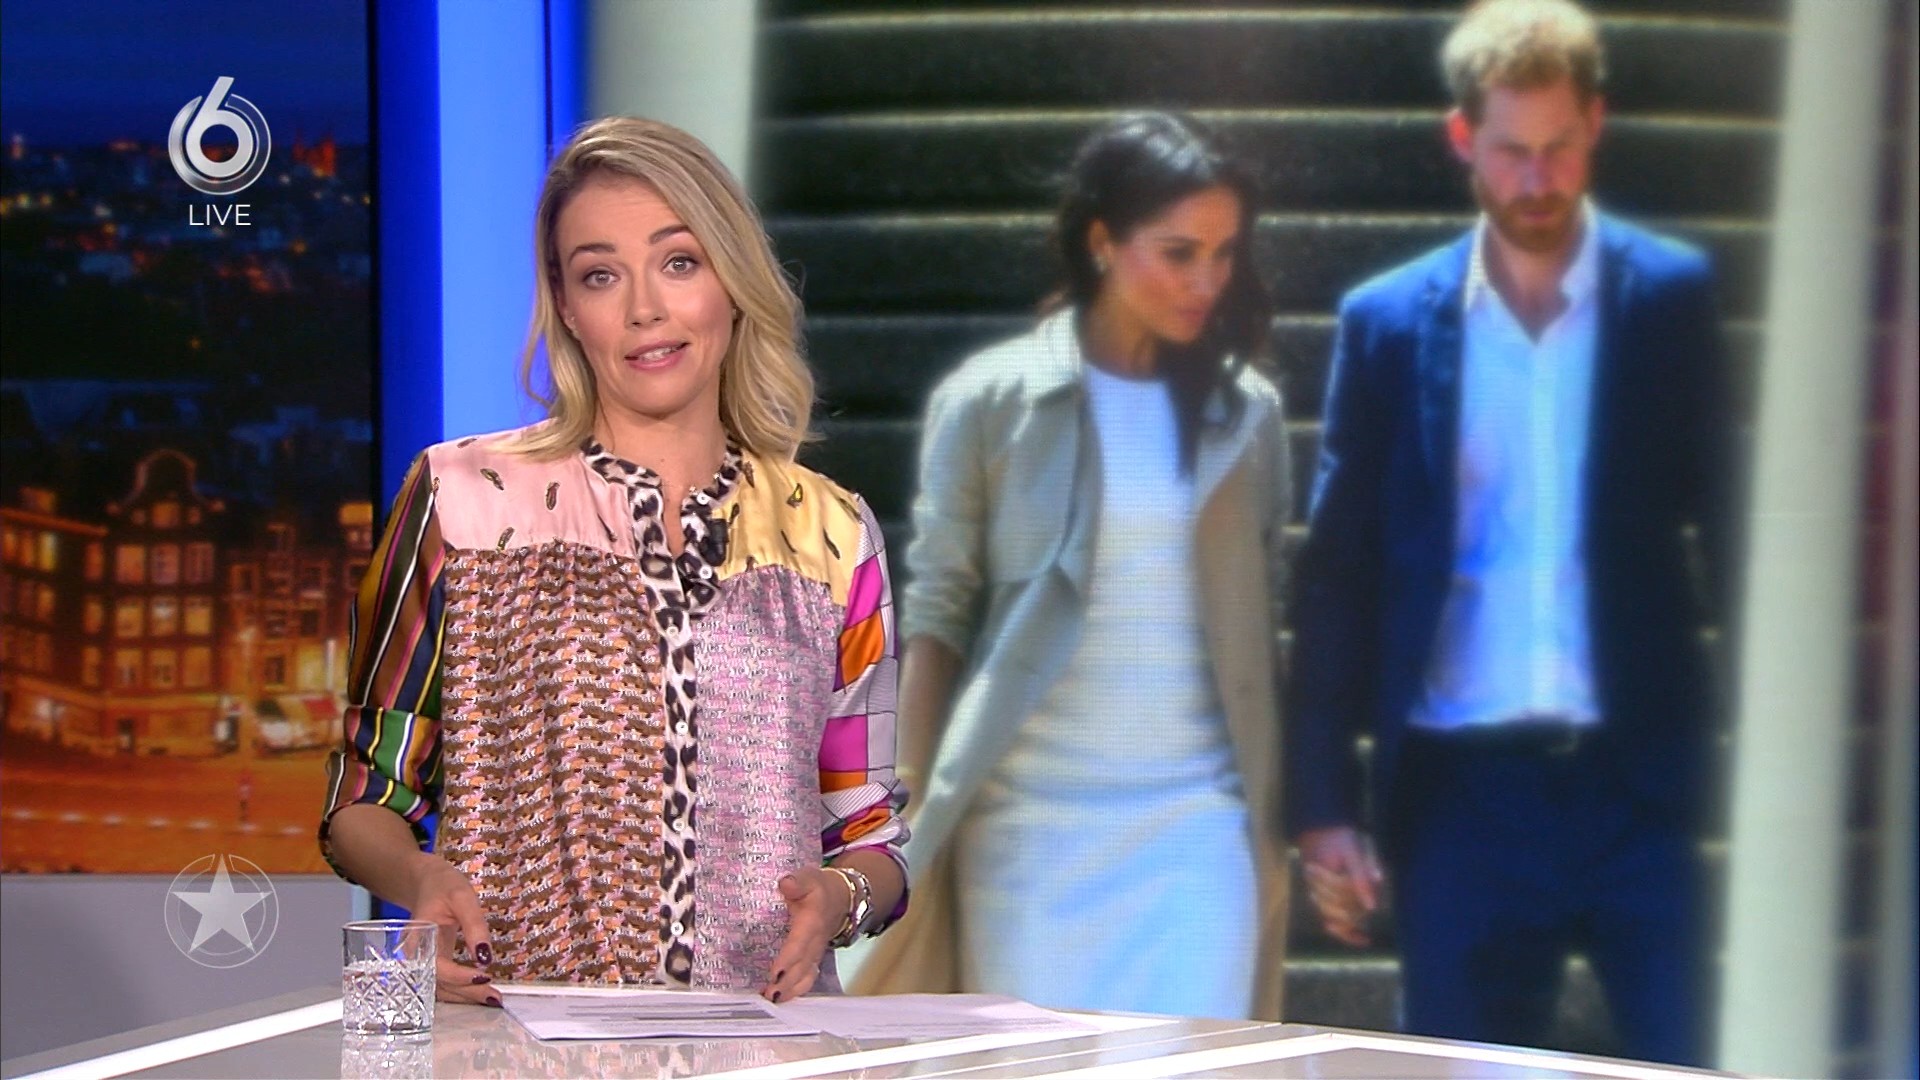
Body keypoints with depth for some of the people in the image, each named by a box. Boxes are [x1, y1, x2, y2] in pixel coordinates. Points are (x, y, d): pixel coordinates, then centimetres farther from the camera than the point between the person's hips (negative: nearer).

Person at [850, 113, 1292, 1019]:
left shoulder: (1244, 413, 5)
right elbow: (936, 620, 0)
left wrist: (1269, 824, 8)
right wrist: (908, 827, -4)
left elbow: (1259, 623, 10)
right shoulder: (990, 402, -3)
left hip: (1195, 831, 1)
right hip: (1027, 829, -1)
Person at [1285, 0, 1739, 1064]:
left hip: (1638, 777, -1)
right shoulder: (1389, 323, 4)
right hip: (1460, 790, 1)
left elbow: (1729, 530, 3)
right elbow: (1337, 579, 5)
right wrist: (1320, 803, 1)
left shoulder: (1671, 296, 2)